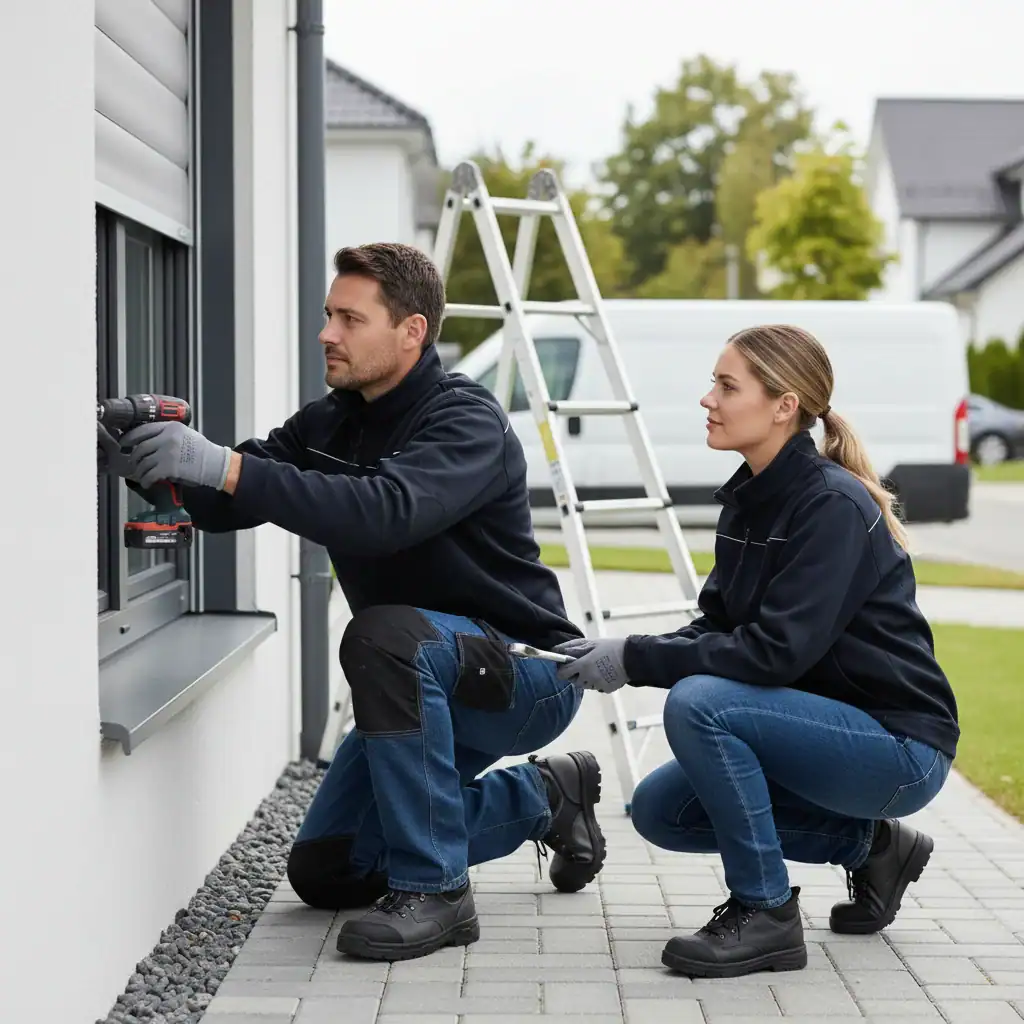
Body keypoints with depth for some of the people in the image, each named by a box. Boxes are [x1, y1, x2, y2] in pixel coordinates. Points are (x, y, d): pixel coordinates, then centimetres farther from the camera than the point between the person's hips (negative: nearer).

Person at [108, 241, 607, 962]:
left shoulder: (466, 419, -21)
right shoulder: (329, 424, 4)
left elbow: (387, 511, -41)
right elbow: (224, 507, -5)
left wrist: (227, 466, -46)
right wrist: (168, 463, -28)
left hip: (528, 669, -8)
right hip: (427, 684, 9)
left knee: (383, 634, -37)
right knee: (324, 873, 7)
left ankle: (434, 889, -25)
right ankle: (544, 796, 24)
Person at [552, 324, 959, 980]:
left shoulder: (833, 506, -22)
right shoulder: (747, 500, 5)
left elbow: (777, 650, -29)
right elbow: (717, 628, 7)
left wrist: (635, 661, -25)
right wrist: (618, 653, -10)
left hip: (900, 746, -9)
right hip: (832, 731, 9)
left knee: (699, 702, -27)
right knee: (659, 809, 3)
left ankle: (765, 914, -13)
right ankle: (867, 844, 14)